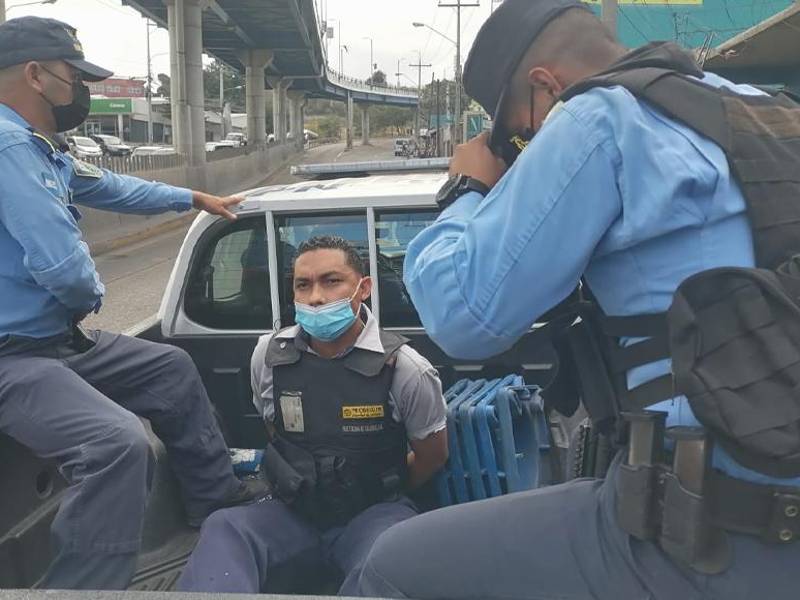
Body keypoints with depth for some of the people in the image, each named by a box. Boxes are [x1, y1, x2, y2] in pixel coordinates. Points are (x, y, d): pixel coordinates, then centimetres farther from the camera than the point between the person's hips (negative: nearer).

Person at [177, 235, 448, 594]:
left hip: (374, 511, -3)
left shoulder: (405, 369, -12)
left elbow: (433, 454, 3)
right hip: (295, 509, 3)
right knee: (224, 529, -28)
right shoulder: (269, 355, -3)